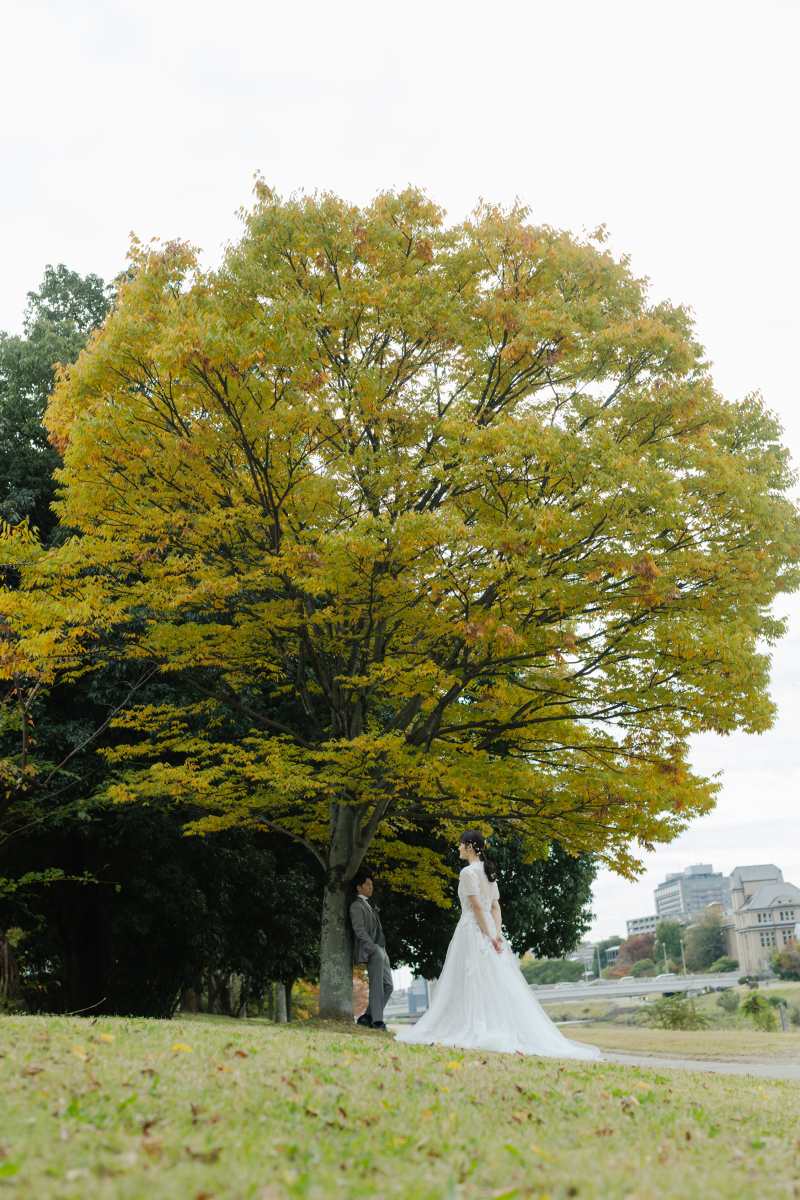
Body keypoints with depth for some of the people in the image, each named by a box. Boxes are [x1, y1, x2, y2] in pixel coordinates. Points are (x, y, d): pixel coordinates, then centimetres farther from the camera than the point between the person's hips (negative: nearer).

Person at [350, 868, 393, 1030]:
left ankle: (368, 1016, 14)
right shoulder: (357, 906, -6)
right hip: (372, 952, -10)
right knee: (377, 987, -8)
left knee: (388, 986, 9)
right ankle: (376, 1021, -2)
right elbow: (359, 930, -15)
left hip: (381, 951, 10)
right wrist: (373, 949, -20)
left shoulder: (368, 905, 24)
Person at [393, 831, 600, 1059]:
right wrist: (497, 933, 2)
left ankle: (476, 1031, -6)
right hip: (488, 928, 8)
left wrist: (489, 936, -15)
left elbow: (477, 906, -17)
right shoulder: (488, 872, 15)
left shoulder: (468, 871, -11)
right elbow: (495, 906, 9)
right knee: (496, 982, 7)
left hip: (472, 929, -8)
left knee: (472, 982, -5)